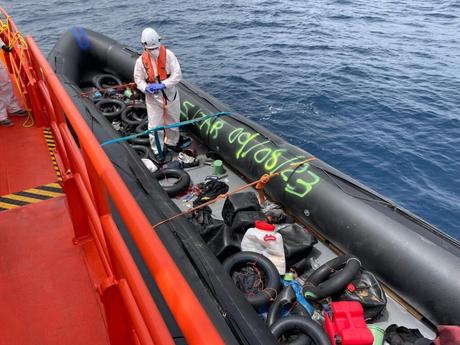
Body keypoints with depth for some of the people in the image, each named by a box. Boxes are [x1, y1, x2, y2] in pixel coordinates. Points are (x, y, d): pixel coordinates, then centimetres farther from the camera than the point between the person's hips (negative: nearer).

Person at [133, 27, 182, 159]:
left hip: (171, 95, 1)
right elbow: (138, 79, 0)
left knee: (173, 122, 18)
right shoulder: (141, 61, -9)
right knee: (155, 126, 2)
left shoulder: (168, 55, -14)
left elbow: (177, 74, -17)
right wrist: (146, 88, -22)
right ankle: (157, 151, 21)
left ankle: (172, 143, 44)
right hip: (153, 98, 0)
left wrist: (162, 84, -26)